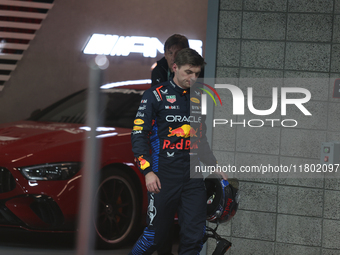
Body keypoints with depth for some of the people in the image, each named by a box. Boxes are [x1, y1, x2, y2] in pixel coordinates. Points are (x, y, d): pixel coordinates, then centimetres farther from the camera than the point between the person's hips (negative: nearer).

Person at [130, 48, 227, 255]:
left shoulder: (199, 100, 16)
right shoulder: (156, 95, -1)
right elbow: (139, 135, -5)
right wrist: (148, 172, -14)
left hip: (194, 177, 5)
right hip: (165, 176, -5)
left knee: (194, 238, -2)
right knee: (155, 236, -3)